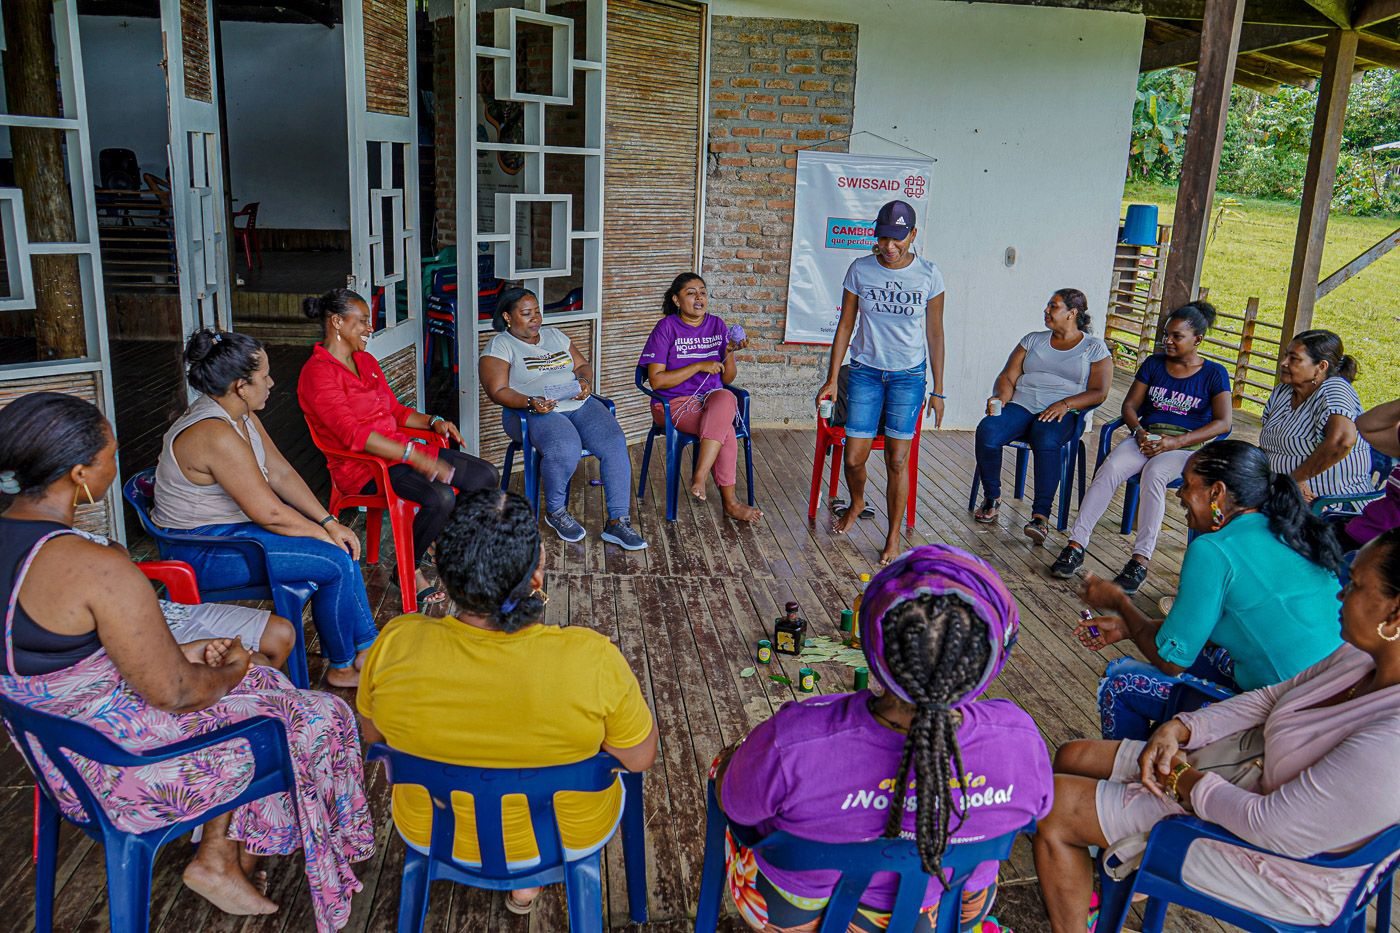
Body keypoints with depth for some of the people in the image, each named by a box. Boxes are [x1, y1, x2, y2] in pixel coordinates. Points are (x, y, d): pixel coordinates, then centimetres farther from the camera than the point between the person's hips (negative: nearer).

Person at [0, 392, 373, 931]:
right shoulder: (98, 569, -31)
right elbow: (174, 695, -23)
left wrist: (180, 653, 7)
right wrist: (229, 670, -2)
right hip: (124, 770, -9)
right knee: (316, 719, 9)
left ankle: (218, 857, 25)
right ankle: (238, 857, 32)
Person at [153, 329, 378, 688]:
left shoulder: (242, 415, 3)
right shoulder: (215, 435, -29)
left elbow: (282, 473, 4)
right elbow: (269, 513, -27)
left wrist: (330, 523, -4)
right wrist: (322, 533, -12)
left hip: (232, 524, 10)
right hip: (204, 549, -10)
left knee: (341, 542, 6)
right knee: (336, 562, -15)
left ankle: (367, 647, 14)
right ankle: (341, 668, 5)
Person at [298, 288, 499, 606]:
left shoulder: (366, 360, 14)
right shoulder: (317, 373, -14)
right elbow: (353, 434, -24)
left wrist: (432, 422, 2)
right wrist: (416, 457, -29)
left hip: (398, 450, 9)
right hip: (360, 465, -9)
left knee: (486, 476, -2)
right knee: (439, 497, -32)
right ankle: (408, 570, -7)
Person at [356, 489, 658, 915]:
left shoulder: (395, 645, -26)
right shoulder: (592, 658, -33)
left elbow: (371, 733, -5)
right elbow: (641, 758, -15)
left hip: (433, 834, 2)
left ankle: (520, 879, 34)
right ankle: (526, 878, 30)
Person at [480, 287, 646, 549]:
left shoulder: (554, 335, 22)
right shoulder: (499, 346, 4)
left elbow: (583, 365, 22)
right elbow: (498, 391, -6)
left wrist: (585, 381, -2)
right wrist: (531, 403, -24)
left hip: (580, 404, 6)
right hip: (535, 412, -5)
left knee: (615, 443, -22)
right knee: (566, 449, -36)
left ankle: (618, 522, -20)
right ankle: (555, 511, -8)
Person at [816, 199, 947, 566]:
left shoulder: (928, 275, -5)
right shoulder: (860, 270, -3)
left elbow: (934, 334, 1)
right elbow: (845, 325, 3)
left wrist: (937, 390, 2)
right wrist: (832, 379, 1)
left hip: (909, 375, -1)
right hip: (865, 371, 1)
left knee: (897, 459, -3)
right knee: (854, 457, 0)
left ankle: (894, 536, 13)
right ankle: (857, 503, 34)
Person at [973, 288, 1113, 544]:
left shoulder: (1095, 348, 11)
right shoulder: (1033, 340, 21)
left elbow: (1099, 392, 2)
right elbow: (1008, 376, 13)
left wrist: (1065, 404, -16)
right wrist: (1000, 397, -10)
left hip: (1061, 414, -3)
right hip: (1021, 406, 3)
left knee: (1046, 442, -39)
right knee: (987, 431, -29)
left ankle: (1041, 516, -38)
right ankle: (992, 499, -11)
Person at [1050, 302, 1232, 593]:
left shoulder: (1214, 374, 4)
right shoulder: (1154, 364, 14)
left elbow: (1223, 423, -6)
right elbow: (1130, 405, 12)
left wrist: (1174, 442, -16)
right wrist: (1140, 432, -11)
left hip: (1187, 446, -3)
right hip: (1147, 438, 3)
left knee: (1153, 473, -38)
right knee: (1110, 468, -30)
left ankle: (1141, 560, -38)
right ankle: (1076, 545, -35)